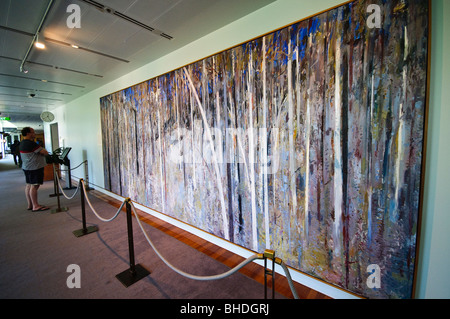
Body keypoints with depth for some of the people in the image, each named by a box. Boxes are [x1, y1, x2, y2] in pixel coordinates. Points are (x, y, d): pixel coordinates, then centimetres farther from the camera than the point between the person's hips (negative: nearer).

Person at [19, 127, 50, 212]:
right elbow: (45, 153, -18)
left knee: (29, 185, 13)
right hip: (34, 167, -11)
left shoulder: (22, 143, 14)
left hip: (27, 167, 11)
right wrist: (44, 150, 3)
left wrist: (41, 150, 7)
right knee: (34, 186, -7)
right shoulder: (30, 143, -19)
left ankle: (30, 205, 21)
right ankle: (35, 206, -3)